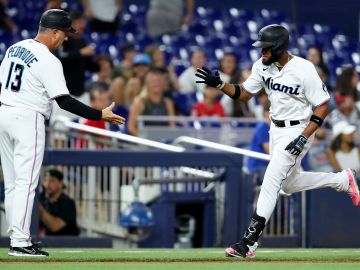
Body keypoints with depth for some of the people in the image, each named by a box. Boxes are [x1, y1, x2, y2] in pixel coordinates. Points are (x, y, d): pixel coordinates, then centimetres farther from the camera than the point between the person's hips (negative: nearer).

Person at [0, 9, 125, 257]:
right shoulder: (49, 61, -14)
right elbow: (64, 101, -17)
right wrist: (100, 115, -14)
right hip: (28, 118, -8)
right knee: (26, 182, -7)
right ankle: (20, 243, -11)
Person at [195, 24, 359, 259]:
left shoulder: (304, 70, -23)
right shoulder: (263, 66, -4)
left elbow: (323, 106, -19)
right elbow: (244, 93, 6)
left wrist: (303, 138, -26)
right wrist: (218, 84, -11)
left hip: (298, 131, -8)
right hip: (276, 130, 8)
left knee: (271, 182, -15)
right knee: (290, 184, 21)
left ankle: (250, 241, -15)